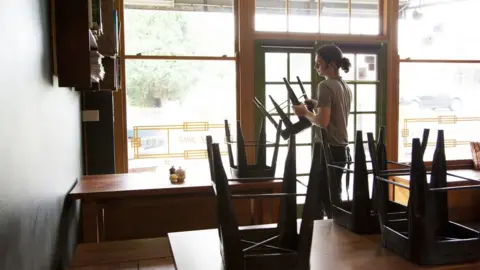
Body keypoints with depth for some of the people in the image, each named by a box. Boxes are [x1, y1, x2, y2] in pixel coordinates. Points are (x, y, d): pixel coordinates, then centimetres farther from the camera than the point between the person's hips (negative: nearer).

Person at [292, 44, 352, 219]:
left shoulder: (325, 86, -14)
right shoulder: (346, 87, 13)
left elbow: (323, 122, -20)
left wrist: (305, 112, -6)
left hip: (328, 149, -9)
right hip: (341, 149, 9)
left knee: (323, 198, -1)